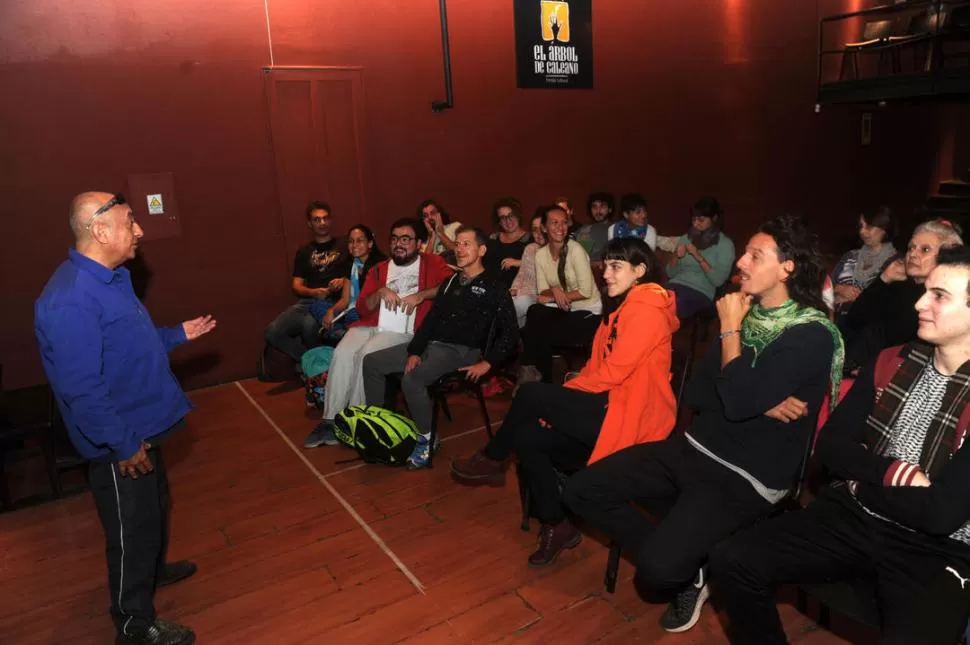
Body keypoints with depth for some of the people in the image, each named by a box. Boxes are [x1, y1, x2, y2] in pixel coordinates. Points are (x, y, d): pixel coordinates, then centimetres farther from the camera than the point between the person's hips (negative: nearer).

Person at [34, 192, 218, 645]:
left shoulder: (108, 279, 5)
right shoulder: (71, 299, -29)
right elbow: (81, 389, -29)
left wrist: (178, 334, 14)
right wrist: (124, 445, -24)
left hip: (141, 428, 10)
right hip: (119, 444, -10)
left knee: (154, 509, 28)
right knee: (132, 529, 7)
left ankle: (152, 569, 53)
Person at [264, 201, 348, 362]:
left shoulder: (344, 247, 15)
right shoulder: (304, 252, 22)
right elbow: (296, 286, 15)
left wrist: (344, 281, -12)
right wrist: (313, 292, -7)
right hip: (308, 301, 4)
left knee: (309, 324, -36)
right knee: (272, 332, -21)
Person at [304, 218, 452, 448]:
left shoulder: (431, 263, 10)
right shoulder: (379, 269, 22)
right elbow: (362, 308, 14)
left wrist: (420, 295, -17)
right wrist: (380, 293, -4)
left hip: (403, 331, -4)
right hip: (371, 326, 4)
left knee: (366, 354, -29)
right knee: (342, 353, -23)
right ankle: (329, 420, -17)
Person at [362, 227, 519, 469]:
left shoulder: (494, 287, -2)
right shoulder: (450, 282, 19)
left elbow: (510, 333, -8)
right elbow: (431, 319, 15)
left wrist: (487, 363, -16)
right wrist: (415, 350, 1)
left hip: (460, 351, -7)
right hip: (431, 344, 8)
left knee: (411, 379, -32)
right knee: (371, 362, -2)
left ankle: (427, 439, -11)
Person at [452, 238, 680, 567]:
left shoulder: (646, 310, -13)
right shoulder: (622, 306, 18)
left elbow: (613, 373, -19)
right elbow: (596, 366, 13)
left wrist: (562, 394, -8)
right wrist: (559, 401, 0)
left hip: (628, 416, -9)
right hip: (609, 407, 9)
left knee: (530, 393, -15)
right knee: (528, 437, -7)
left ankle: (491, 460, 9)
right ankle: (557, 526, 4)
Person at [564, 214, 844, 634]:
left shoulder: (812, 335, -14)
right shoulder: (747, 312, 8)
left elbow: (738, 400, -26)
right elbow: (695, 394, 6)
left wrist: (730, 328, -12)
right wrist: (760, 402, -13)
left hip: (746, 477, -7)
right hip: (694, 448, 7)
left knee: (657, 566, -25)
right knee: (582, 489, -2)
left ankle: (685, 572, 13)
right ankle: (681, 564, 12)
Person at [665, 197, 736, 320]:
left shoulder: (725, 244, 4)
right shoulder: (685, 238, 16)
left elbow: (718, 280, -9)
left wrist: (698, 256, -14)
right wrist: (675, 256, -3)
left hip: (701, 292, -4)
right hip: (675, 285, 4)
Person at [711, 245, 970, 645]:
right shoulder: (892, 362, 4)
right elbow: (829, 447, 2)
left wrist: (861, 478, -7)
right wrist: (894, 473, -13)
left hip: (936, 551, -4)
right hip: (852, 518, 5)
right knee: (732, 562, -11)